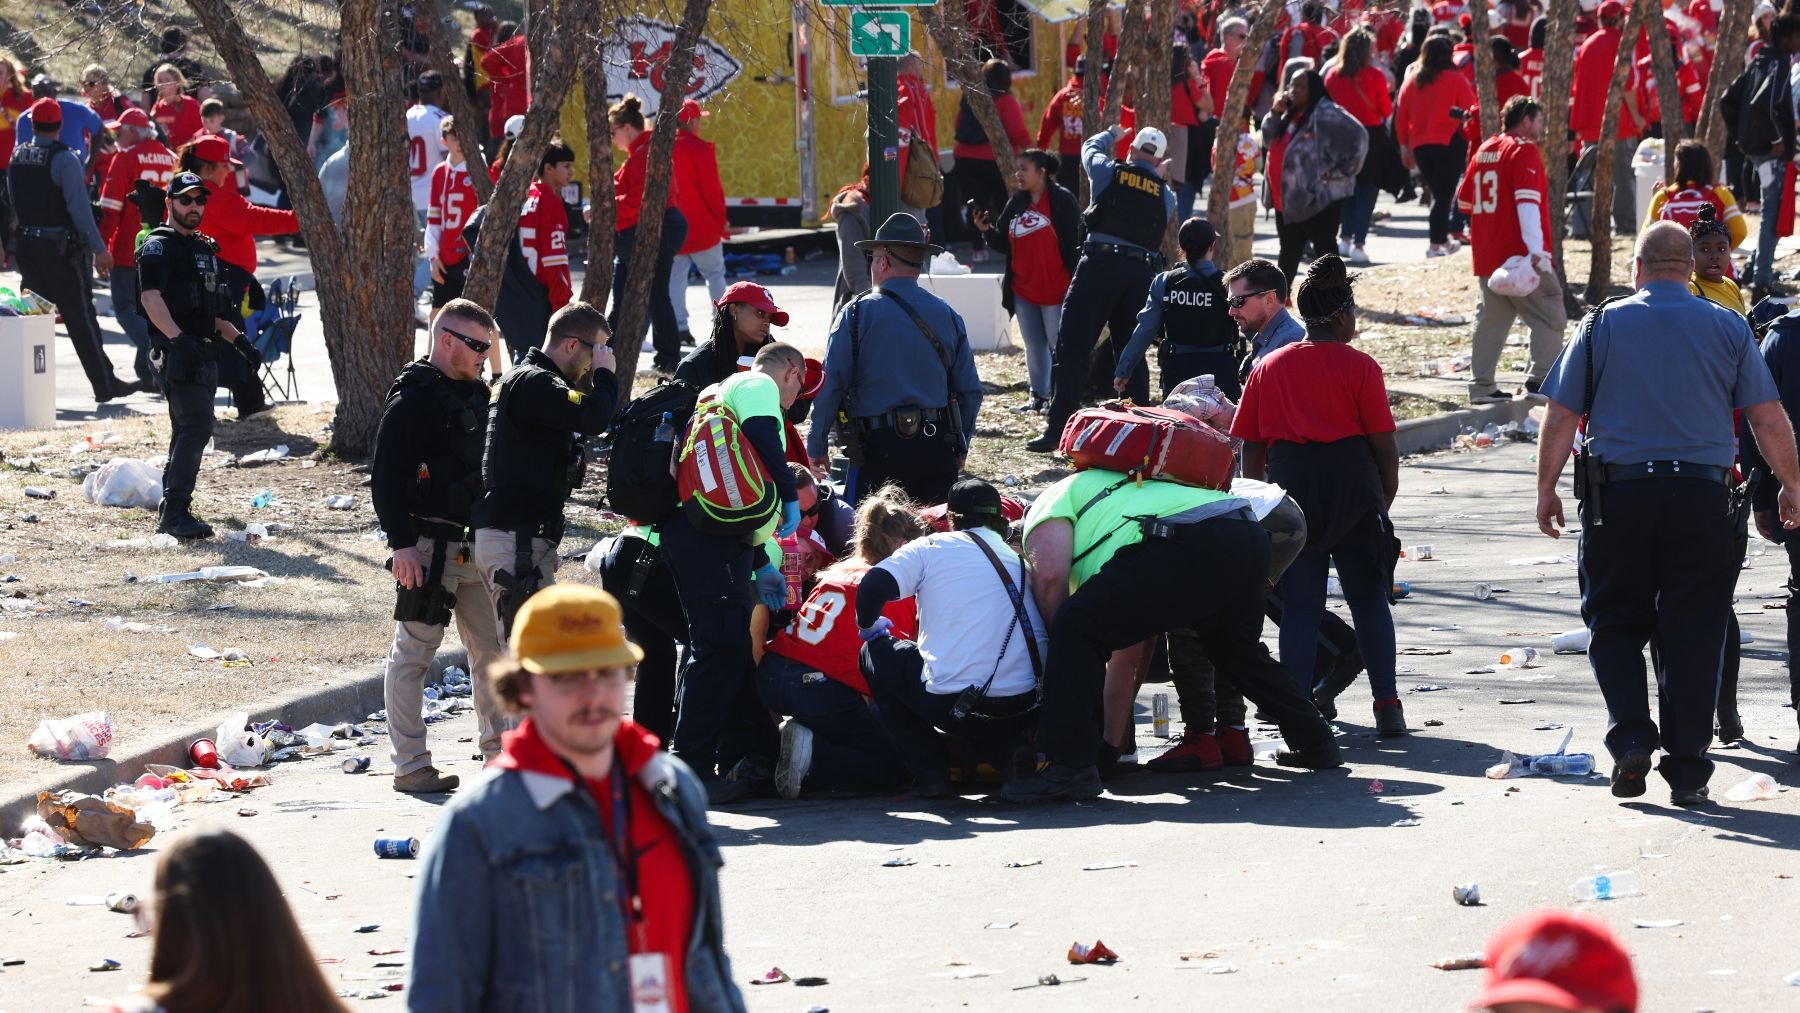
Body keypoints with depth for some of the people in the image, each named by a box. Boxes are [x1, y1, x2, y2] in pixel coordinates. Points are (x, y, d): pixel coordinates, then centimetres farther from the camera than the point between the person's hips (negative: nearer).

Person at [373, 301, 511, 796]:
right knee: (413, 654, -3)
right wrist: (402, 543, -21)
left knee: (492, 648, 12)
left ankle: (500, 753, 23)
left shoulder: (475, 394, 16)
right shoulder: (412, 399, -11)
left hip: (474, 546, 9)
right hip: (427, 548, -9)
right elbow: (385, 477, -16)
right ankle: (411, 767, -1)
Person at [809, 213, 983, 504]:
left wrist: (816, 448, 2)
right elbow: (970, 390, 11)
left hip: (879, 449, -4)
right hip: (937, 448, 4)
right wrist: (960, 448, 22)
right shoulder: (947, 315, 8)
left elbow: (830, 386, -6)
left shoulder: (857, 314, -4)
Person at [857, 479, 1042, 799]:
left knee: (877, 652, 21)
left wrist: (869, 628, 14)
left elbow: (873, 587, -8)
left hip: (952, 704, -5)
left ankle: (929, 773, 12)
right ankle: (1011, 753, 7)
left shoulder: (932, 548, 4)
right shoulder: (1018, 559, 15)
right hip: (1024, 709, 5)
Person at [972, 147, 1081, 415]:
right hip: (1023, 290, 7)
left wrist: (1075, 282, -15)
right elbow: (1005, 243, 13)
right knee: (1033, 345, 13)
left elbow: (1075, 242, -12)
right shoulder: (1016, 203, 10)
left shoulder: (1062, 200, -10)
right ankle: (1038, 396, 22)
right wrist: (986, 230, -6)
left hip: (1056, 289, -7)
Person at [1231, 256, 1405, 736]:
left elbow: (1251, 448, 7)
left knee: (1299, 604, 5)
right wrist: (1387, 495, 10)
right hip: (1352, 481, -2)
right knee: (1368, 597, 9)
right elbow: (1383, 444, -4)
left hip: (1289, 483, 2)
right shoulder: (1359, 367, -4)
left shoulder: (1268, 367, 7)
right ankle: (1386, 705, 4)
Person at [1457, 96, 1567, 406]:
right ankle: (1540, 381, -11)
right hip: (1520, 256, -8)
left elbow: (1464, 200, 23)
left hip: (1486, 256, 8)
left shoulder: (1484, 150, 15)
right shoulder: (1524, 151, -9)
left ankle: (1482, 387, 12)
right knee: (1549, 318, -2)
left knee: (1492, 319, 13)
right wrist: (1535, 249, -30)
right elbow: (1527, 201, -22)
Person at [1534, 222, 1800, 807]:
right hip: (1702, 496, 0)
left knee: (1615, 623, 12)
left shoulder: (1603, 325, 3)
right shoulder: (1728, 329, 4)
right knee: (1692, 635, 4)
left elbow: (1561, 415, 2)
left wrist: (1546, 491, 11)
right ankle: (1687, 771, 3)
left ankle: (1631, 737, -6)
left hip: (1617, 494, 0)